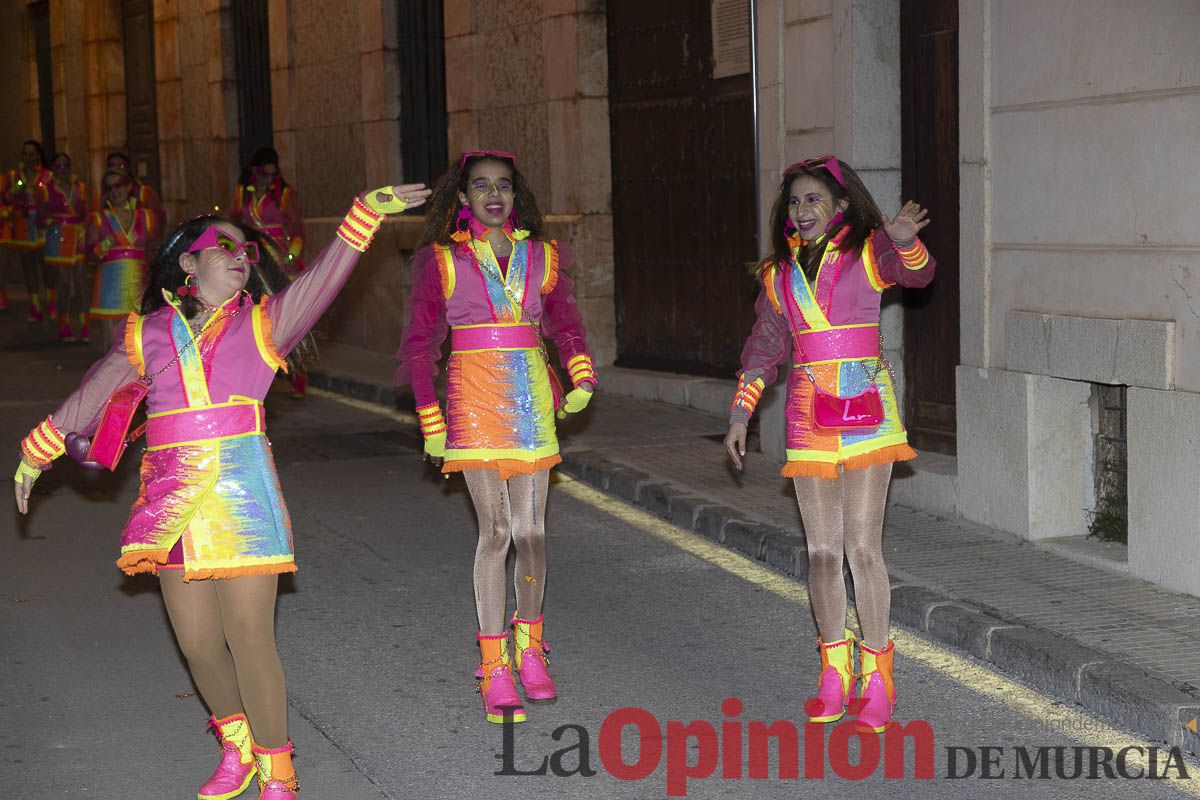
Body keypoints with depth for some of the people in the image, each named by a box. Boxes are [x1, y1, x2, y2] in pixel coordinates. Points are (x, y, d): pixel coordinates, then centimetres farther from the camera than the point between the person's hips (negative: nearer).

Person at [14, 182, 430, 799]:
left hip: (240, 493, -2)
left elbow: (321, 280, -7)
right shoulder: (148, 333, 12)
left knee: (250, 639, -4)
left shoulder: (261, 322, 8)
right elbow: (91, 395, 22)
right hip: (171, 498, 3)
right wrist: (37, 452, 27)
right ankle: (237, 749, 31)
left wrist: (365, 215, -20)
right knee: (197, 643, 7)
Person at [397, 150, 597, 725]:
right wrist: (431, 423, -3)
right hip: (476, 401, -3)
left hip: (531, 398, 3)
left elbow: (566, 323, 18)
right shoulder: (442, 261, 2)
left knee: (531, 531, 5)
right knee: (496, 531, -8)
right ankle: (494, 670, -2)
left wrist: (582, 378, 0)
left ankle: (530, 652, 22)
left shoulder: (541, 256, 10)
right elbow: (419, 344, 3)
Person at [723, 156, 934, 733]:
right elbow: (764, 348, 20)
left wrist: (906, 241, -42)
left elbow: (915, 273, -20)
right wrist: (740, 414, 15)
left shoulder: (868, 252, 0)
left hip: (865, 407, -4)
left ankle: (877, 680, 3)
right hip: (808, 414, 4)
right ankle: (834, 676, 15)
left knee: (863, 546, -6)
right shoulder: (781, 273, 14)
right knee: (821, 550, 5)